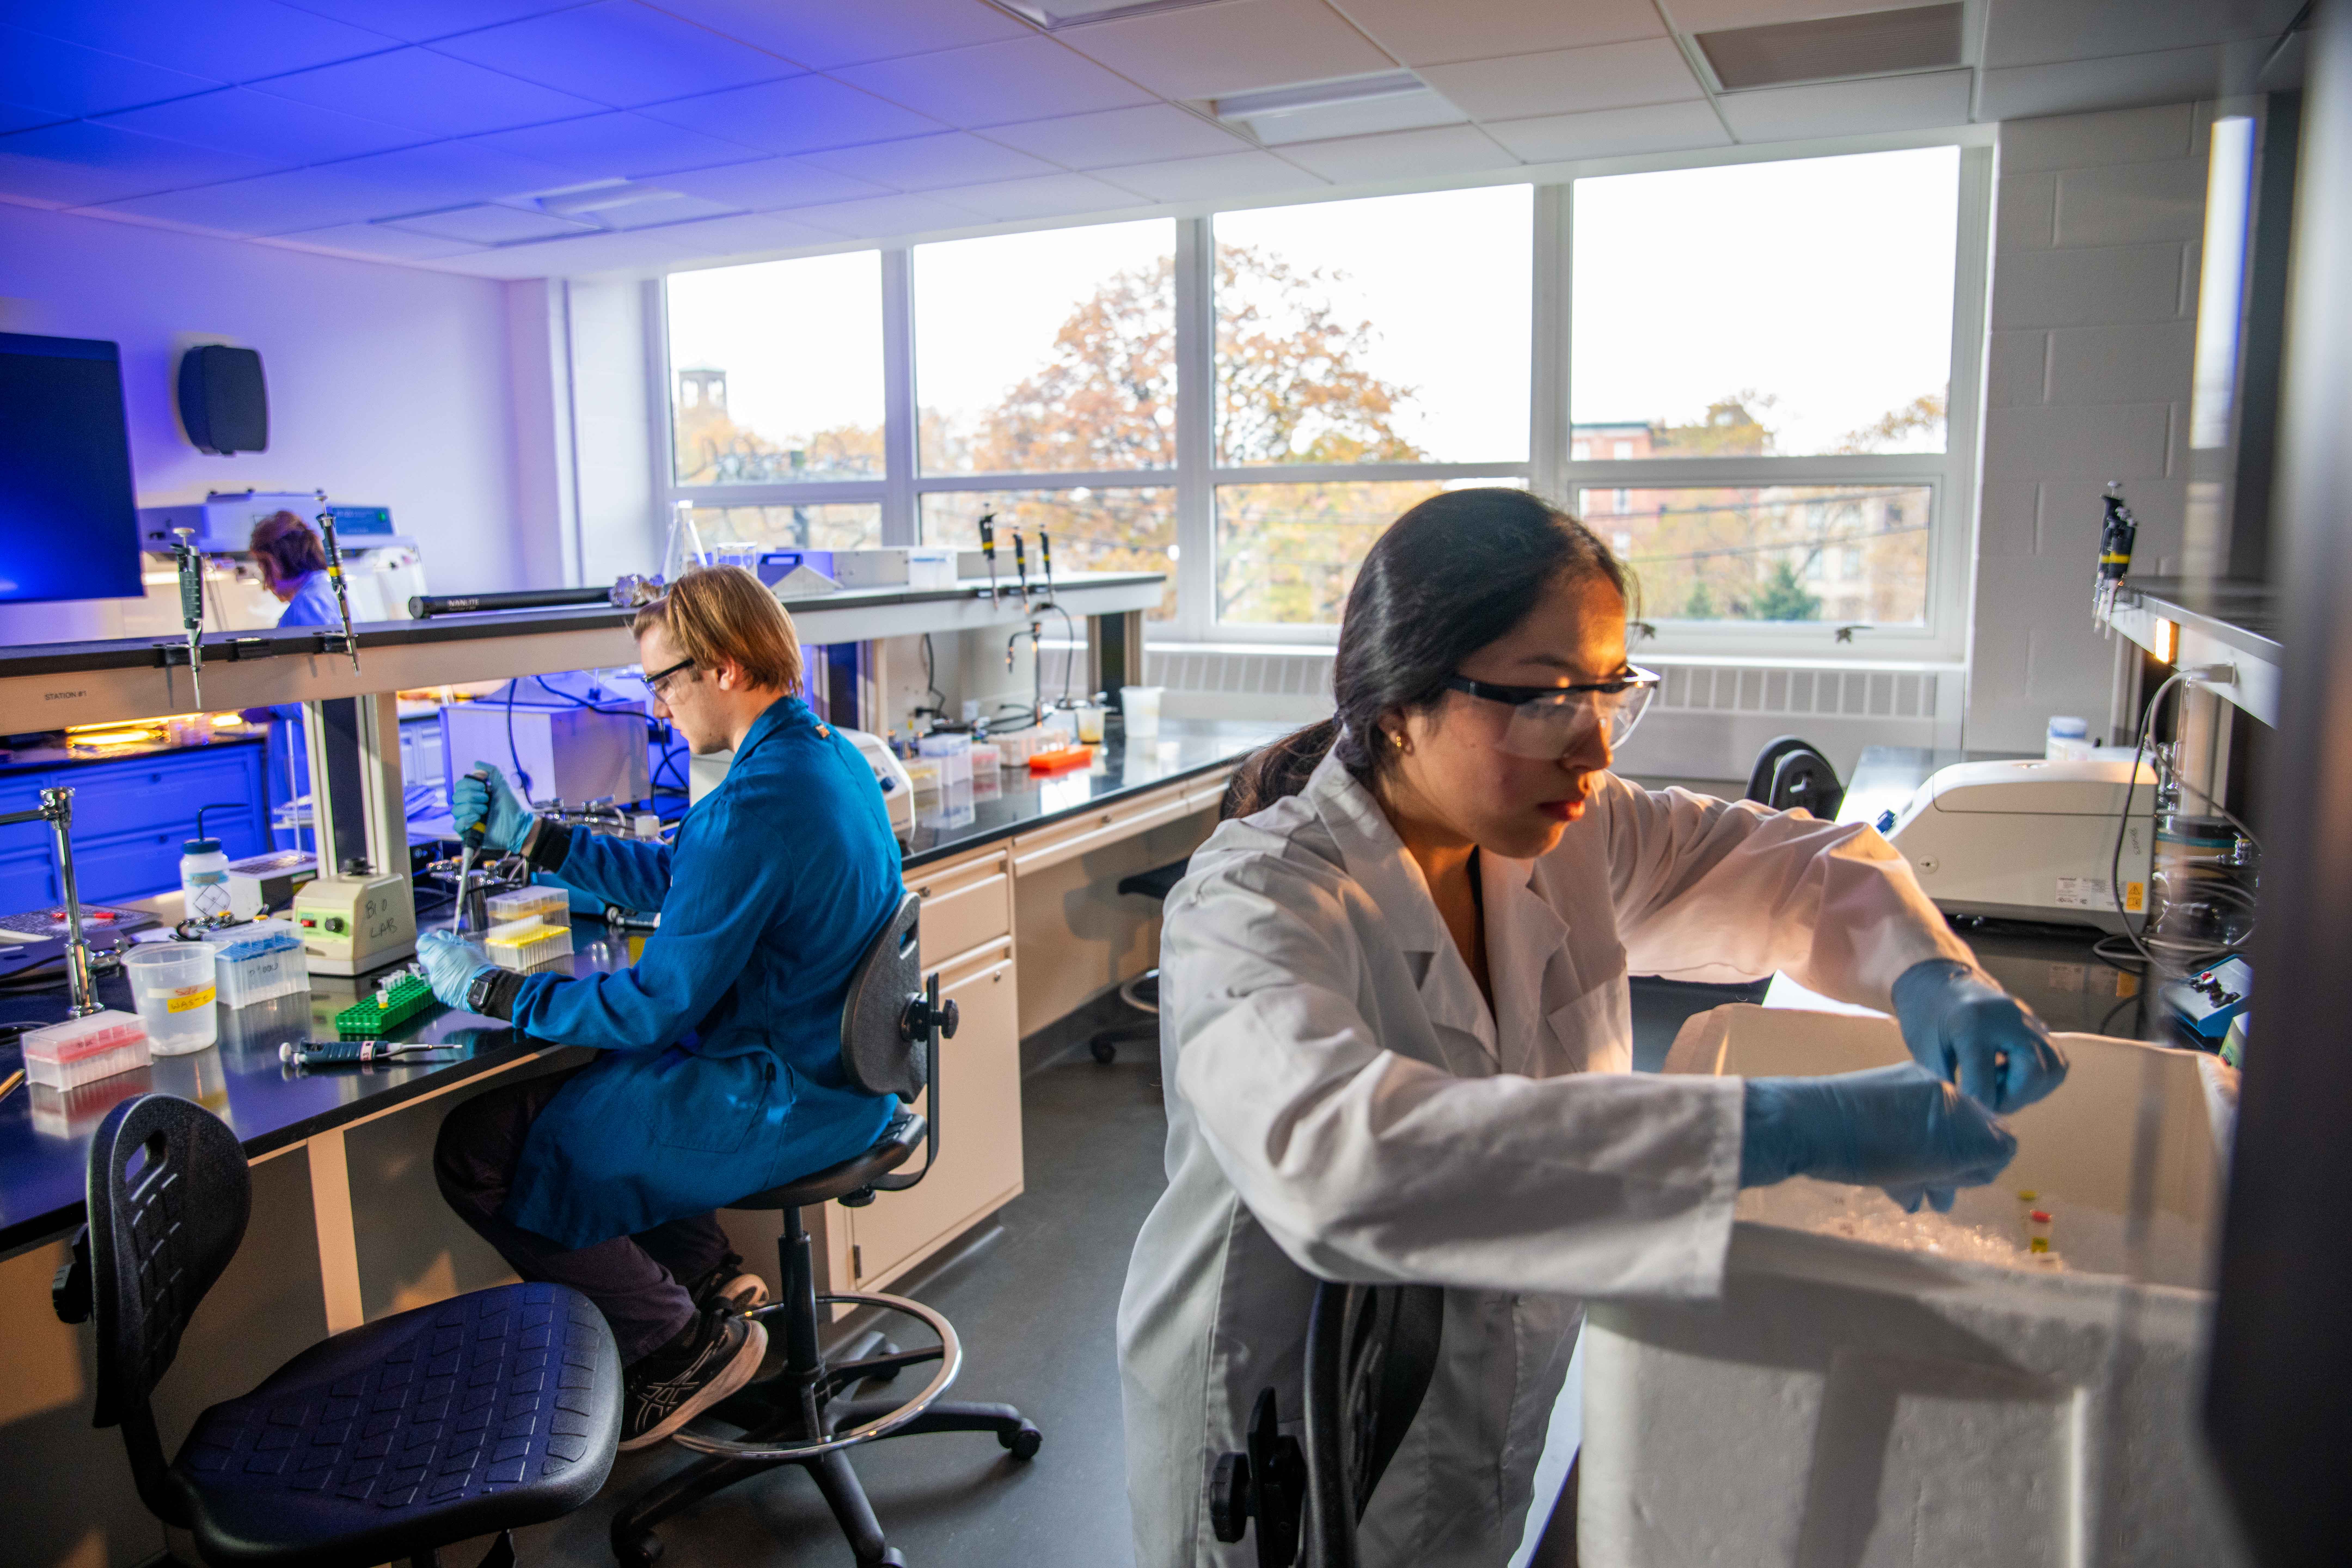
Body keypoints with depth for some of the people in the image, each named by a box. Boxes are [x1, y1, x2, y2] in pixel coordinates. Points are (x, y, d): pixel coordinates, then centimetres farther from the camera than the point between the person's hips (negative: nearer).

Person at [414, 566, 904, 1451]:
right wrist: (533, 837, 15)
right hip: (833, 1070, 10)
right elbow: (677, 880, 17)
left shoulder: (756, 808, -26)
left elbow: (654, 1008, -21)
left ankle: (686, 1345, 9)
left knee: (481, 1150, -3)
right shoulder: (827, 755, 5)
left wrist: (489, 990, -9)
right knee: (559, 1084, 24)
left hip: (779, 1100, -10)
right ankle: (704, 1275, 25)